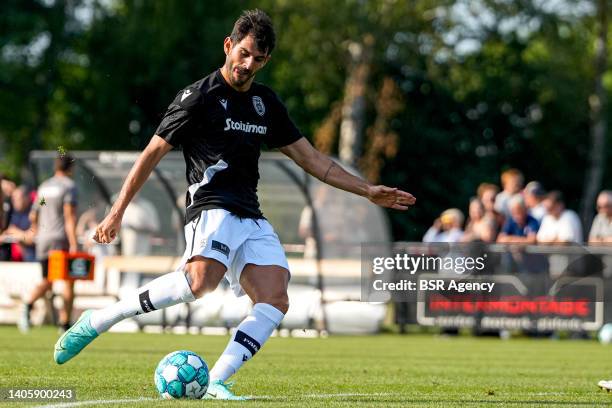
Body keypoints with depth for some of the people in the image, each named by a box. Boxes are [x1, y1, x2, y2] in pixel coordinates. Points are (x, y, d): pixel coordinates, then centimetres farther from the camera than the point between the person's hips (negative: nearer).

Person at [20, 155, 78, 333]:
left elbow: (33, 216, 20)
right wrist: (73, 244, -19)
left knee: (47, 282, 13)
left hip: (43, 239, 6)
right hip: (61, 238, -6)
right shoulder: (69, 186, -6)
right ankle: (64, 325, -1)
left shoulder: (44, 186, 15)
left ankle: (28, 304, -16)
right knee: (68, 283, 2)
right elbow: (70, 216, -15)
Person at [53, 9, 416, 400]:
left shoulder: (266, 102, 17)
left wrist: (368, 191, 20)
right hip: (211, 208, -7)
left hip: (252, 219, 7)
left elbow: (310, 158, 23)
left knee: (275, 301, -15)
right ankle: (97, 321, -24)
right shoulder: (199, 97, -2)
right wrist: (117, 212, -6)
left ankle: (214, 383, -18)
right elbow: (153, 153, -1)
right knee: (201, 279, -35)